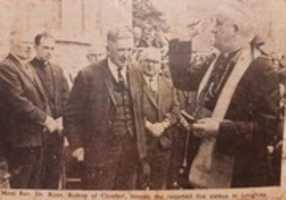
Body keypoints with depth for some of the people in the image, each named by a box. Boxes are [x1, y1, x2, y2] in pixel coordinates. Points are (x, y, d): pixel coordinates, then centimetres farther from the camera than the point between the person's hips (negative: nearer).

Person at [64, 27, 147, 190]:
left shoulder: (134, 73, 7)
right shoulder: (89, 75, -9)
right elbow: (72, 115, -3)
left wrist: (142, 150, 11)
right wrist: (77, 146, -9)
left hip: (130, 153, 5)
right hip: (100, 154, -5)